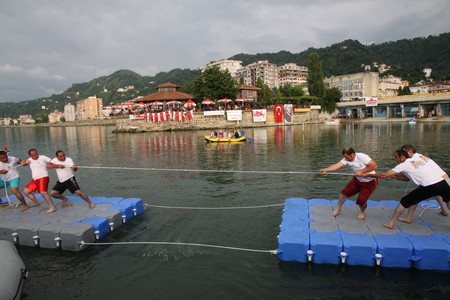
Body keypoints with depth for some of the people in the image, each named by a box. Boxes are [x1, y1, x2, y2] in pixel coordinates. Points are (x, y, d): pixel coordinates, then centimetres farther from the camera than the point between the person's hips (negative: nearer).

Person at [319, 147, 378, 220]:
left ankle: (362, 212, 24)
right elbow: (337, 165, -26)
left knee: (361, 201, -11)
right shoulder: (347, 159, -14)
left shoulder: (362, 157, -30)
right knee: (344, 192, -3)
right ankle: (338, 208, 22)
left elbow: (374, 166, -33)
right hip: (357, 180, 5)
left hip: (370, 182, -5)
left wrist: (362, 171, -32)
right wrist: (325, 170, -40)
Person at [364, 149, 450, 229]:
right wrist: (395, 176, 20)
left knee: (404, 202, 7)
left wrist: (368, 175, 8)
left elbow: (385, 175, -1)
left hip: (429, 187, -6)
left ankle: (391, 223, 11)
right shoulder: (421, 157, 23)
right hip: (442, 182, 6)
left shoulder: (404, 165, 3)